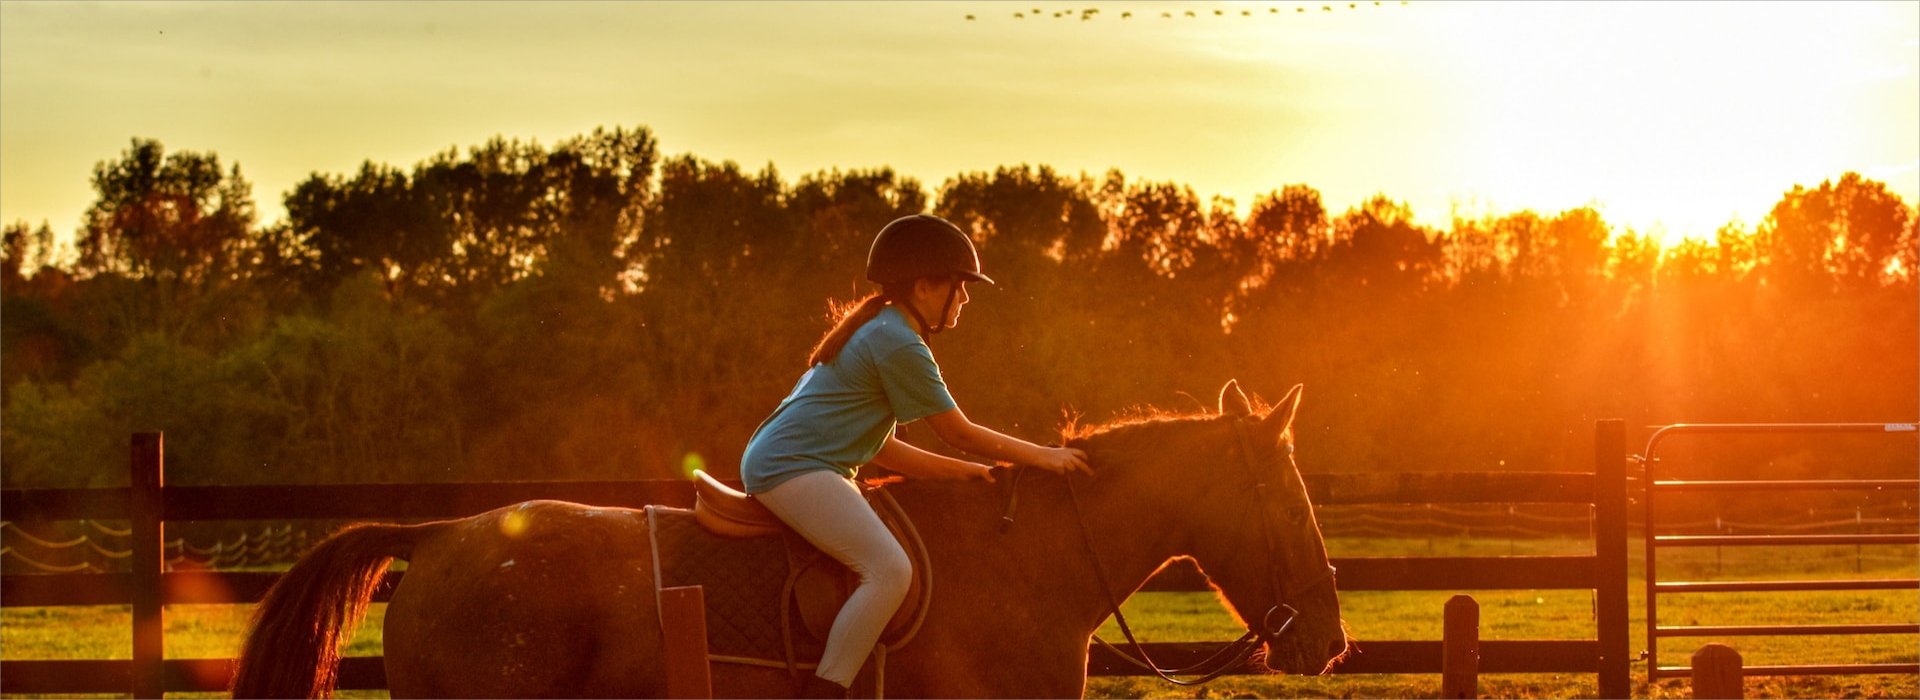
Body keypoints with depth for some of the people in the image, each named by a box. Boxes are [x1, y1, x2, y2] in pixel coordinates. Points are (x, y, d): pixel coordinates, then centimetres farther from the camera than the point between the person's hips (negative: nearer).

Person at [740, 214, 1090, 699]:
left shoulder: (877, 330, 21)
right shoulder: (899, 344, -12)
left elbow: (879, 448, 21)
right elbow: (960, 434, -8)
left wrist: (963, 471, 17)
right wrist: (1043, 457, 2)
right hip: (792, 468, -11)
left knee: (883, 563, 16)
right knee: (889, 568, -24)